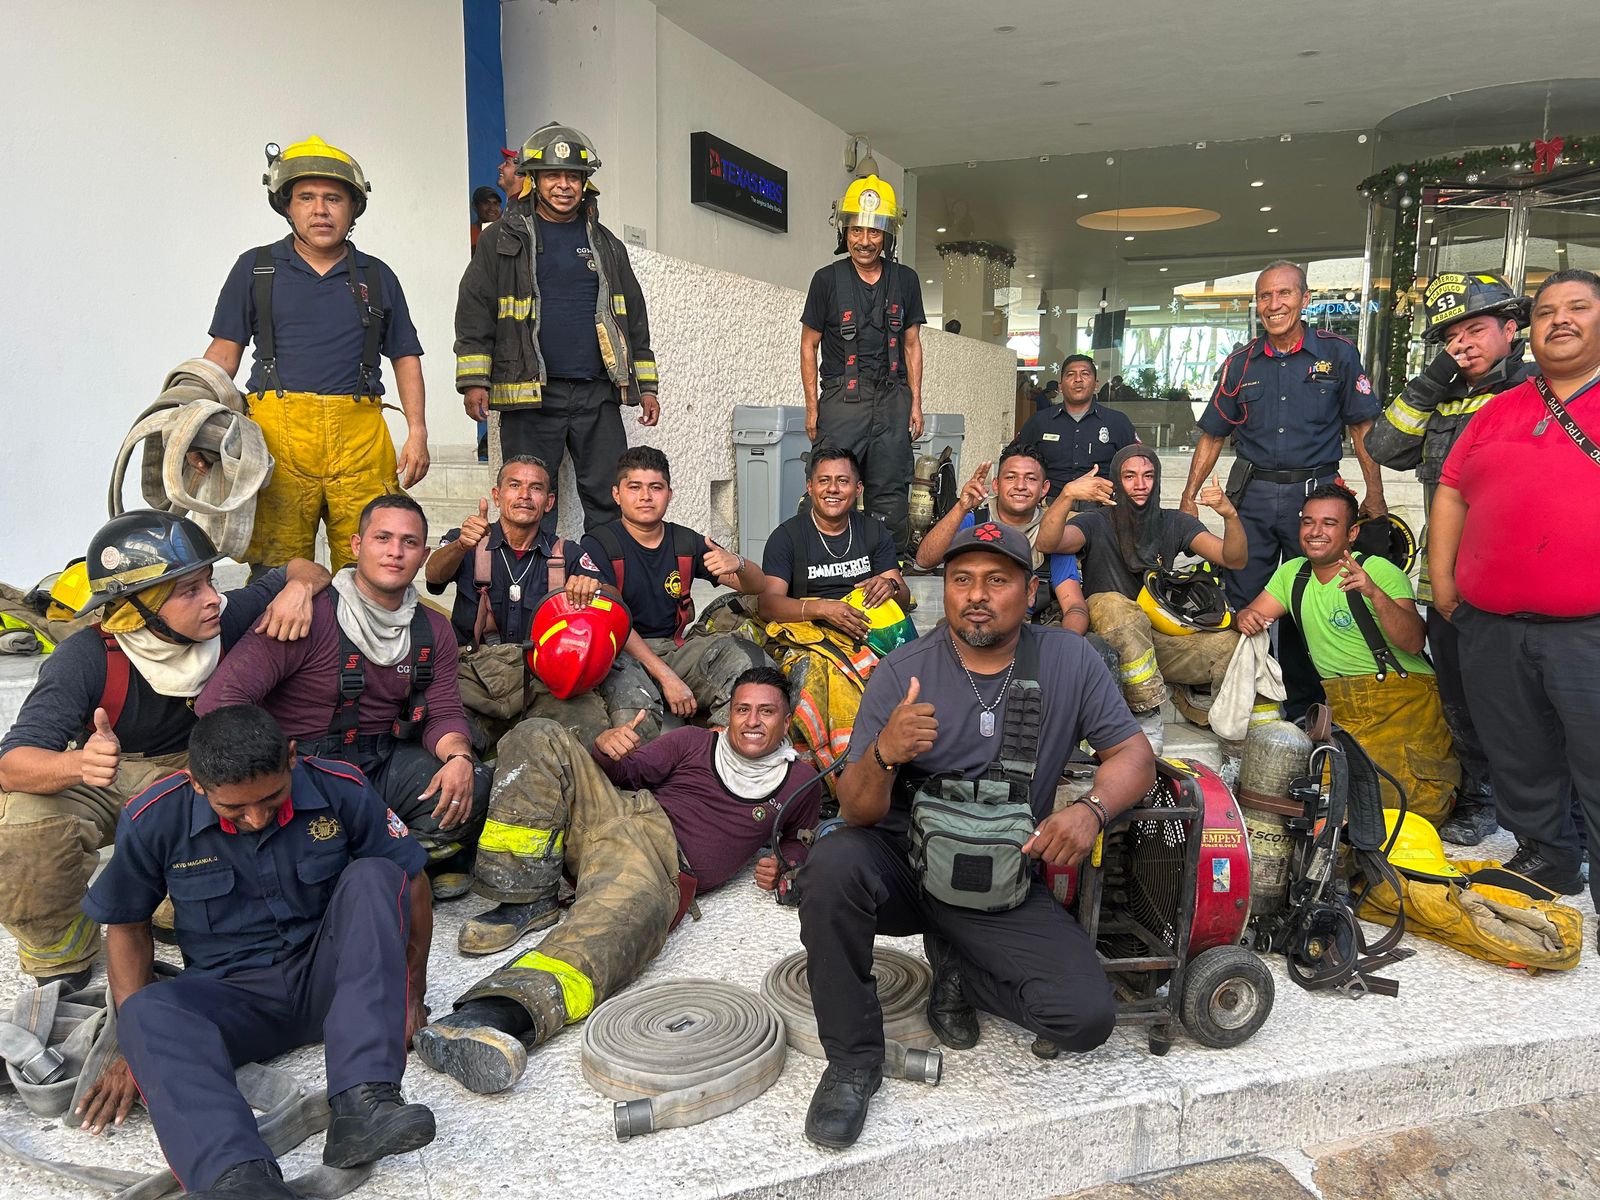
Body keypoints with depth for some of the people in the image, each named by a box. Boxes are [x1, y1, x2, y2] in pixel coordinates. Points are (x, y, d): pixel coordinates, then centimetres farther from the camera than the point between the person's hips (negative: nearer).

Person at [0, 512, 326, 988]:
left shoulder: (222, 621, -16)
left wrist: (297, 588, -26)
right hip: (94, 783, -2)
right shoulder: (84, 660, -26)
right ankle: (63, 959, -2)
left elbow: (304, 570, -1)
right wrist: (78, 763, -58)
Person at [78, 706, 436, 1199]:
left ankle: (361, 1101, -38)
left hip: (327, 978, 0)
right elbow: (127, 927, 4)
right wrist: (137, 1042, -7)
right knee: (148, 1012, -31)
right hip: (233, 995, 0)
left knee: (374, 876, -27)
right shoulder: (153, 819, -10)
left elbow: (411, 882, -2)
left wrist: (409, 996, -3)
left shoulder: (339, 789, -12)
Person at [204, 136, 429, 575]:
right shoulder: (255, 268, 13)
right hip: (278, 428, -1)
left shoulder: (377, 276, 17)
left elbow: (406, 357, 16)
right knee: (276, 574, -4)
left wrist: (417, 432, 5)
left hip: (360, 432, 1)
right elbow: (223, 353, 11)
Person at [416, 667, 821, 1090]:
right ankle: (527, 898, -17)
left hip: (663, 867, -4)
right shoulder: (694, 742, 22)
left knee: (629, 912, -42)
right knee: (539, 737, -16)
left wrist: (781, 864, 8)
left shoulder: (799, 782, 20)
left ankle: (499, 1012, -66)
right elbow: (626, 772, 18)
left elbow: (796, 840, 33)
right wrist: (605, 749, -6)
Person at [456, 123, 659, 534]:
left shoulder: (606, 245, 16)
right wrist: (474, 381, -7)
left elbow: (634, 318, 19)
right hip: (528, 396, -2)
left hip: (598, 395, 3)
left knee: (610, 502, 1)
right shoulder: (503, 240, 7)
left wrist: (647, 387, 13)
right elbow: (474, 313, 3)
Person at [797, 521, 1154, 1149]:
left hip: (1004, 884, 2)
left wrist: (1090, 809, -23)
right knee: (833, 862, -33)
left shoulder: (1069, 661, -4)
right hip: (903, 860, -1)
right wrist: (883, 754, -35)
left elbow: (1134, 754, 0)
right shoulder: (901, 673, -10)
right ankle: (853, 1059, -11)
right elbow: (856, 813, -11)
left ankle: (957, 966, 15)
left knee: (1088, 1016, -16)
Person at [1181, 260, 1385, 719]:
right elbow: (1212, 435, 11)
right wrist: (1189, 497, 7)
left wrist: (1375, 495, -2)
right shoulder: (1241, 363, 7)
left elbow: (1362, 427, 2)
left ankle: (1303, 704, 19)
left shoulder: (1337, 353, 1)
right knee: (1243, 601, 2)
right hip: (1252, 494, 2)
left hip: (1314, 492, -2)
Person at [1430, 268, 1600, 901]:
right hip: (1491, 628, 5)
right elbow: (1451, 491, 15)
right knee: (1518, 764, 16)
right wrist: (1441, 578, 8)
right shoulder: (1498, 412, 15)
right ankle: (1546, 861, 34)